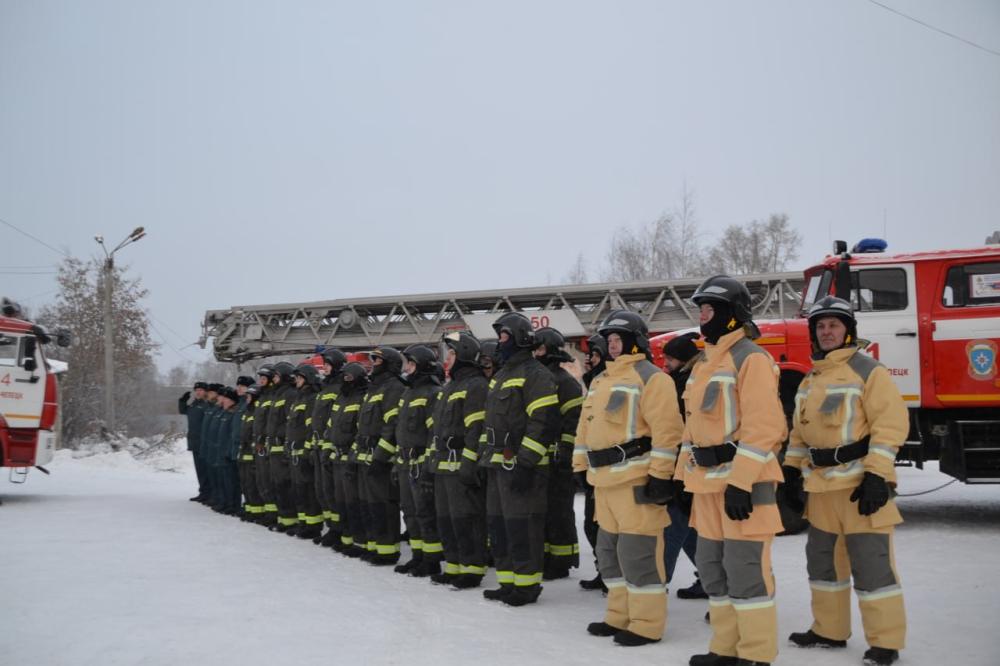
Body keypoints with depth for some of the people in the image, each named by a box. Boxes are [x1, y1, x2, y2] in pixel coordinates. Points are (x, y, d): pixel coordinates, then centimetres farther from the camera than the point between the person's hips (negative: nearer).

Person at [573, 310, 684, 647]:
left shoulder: (649, 377, -9)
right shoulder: (600, 381, 20)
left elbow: (666, 429, -17)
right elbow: (587, 427, 25)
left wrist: (660, 475, -20)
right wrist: (581, 467, 20)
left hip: (636, 479, -10)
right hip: (605, 480, 10)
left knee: (638, 552, -7)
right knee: (610, 550, 15)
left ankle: (646, 624, 1)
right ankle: (620, 616, 26)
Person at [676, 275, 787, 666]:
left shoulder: (750, 359, -11)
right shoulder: (704, 363, 18)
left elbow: (762, 427, -19)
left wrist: (741, 481, -23)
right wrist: (687, 475, 19)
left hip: (744, 481, -9)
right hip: (709, 482, 9)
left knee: (745, 568, -6)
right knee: (712, 567, 14)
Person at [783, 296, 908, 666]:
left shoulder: (868, 370, -8)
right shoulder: (811, 379, 17)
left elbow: (891, 422, -16)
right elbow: (800, 429, 23)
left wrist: (877, 475, -21)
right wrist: (792, 469, 14)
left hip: (860, 481, -8)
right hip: (822, 484, 8)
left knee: (871, 563, -6)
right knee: (822, 559, 15)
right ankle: (829, 630, 28)